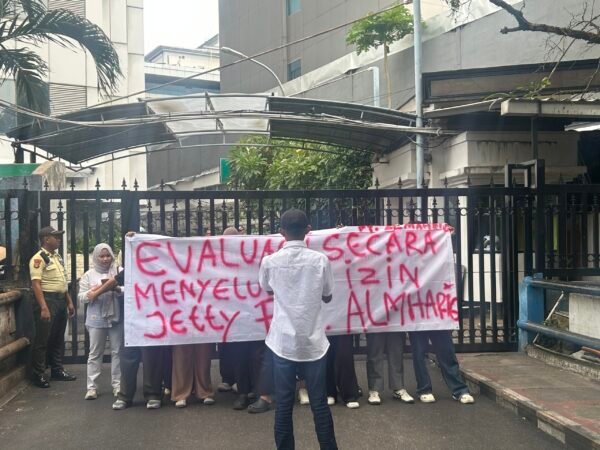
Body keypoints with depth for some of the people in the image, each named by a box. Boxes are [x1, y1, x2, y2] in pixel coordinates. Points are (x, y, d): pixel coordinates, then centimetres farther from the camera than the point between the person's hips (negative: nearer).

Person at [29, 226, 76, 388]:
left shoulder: (58, 257, 14)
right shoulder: (38, 258, -13)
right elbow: (36, 284, -20)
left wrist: (69, 302, 17)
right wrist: (43, 308, -26)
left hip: (60, 300, 9)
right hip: (47, 300, -9)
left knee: (58, 338, 16)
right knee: (42, 340, -2)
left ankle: (57, 370, 27)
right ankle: (38, 374, 8)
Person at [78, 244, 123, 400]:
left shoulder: (119, 271, 4)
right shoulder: (89, 275, 5)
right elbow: (82, 297, 1)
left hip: (116, 317, 0)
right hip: (96, 319, 0)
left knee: (117, 351, 6)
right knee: (95, 353, 5)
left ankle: (117, 385, 15)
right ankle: (92, 387, 10)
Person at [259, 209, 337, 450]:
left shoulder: (269, 261, -5)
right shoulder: (320, 260, -6)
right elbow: (327, 297, 7)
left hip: (283, 342, 0)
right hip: (313, 341, 0)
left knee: (284, 404, 7)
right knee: (319, 403, 9)